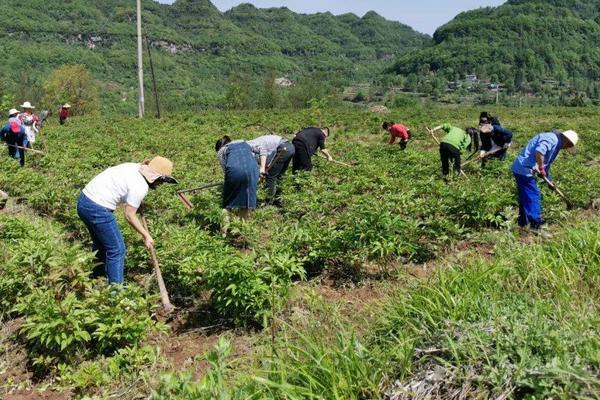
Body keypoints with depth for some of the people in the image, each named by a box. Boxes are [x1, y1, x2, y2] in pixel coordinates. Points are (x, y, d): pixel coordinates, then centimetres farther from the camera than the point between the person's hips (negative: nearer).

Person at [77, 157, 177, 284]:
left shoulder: (134, 167, 7)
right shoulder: (141, 187, -16)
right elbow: (129, 215, -10)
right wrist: (146, 236, -1)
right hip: (98, 209, -10)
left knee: (101, 245, 25)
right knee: (117, 249, 1)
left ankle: (97, 277, 40)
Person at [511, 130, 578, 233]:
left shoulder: (556, 142, 21)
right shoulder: (552, 139, -14)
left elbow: (547, 162, 30)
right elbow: (539, 152, -32)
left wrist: (549, 179, 34)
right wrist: (541, 168, -19)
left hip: (520, 169, 10)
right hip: (525, 169, -10)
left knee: (525, 198, 18)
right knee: (533, 197, -6)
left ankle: (523, 223, 29)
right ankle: (536, 226, -3)